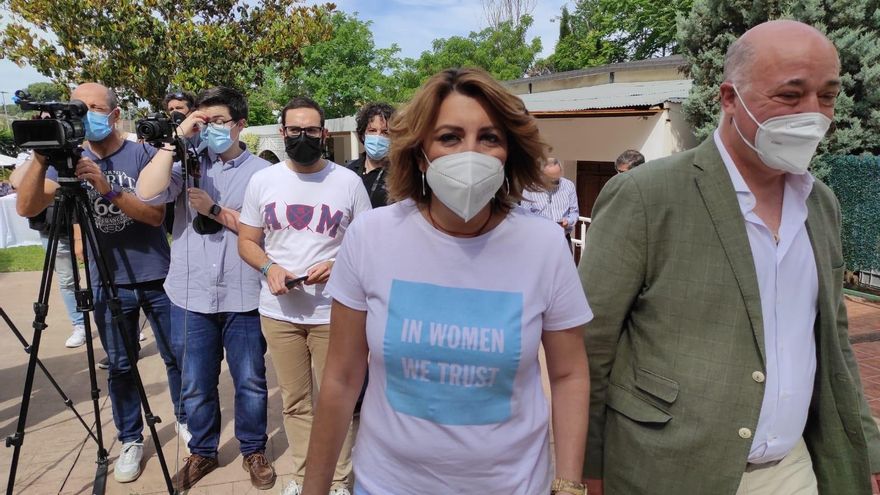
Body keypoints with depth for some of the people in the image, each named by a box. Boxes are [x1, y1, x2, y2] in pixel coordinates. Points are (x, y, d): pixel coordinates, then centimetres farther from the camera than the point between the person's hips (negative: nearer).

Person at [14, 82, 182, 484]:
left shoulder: (142, 154, -5)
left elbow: (155, 214, -17)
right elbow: (27, 208, -11)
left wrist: (109, 189, -30)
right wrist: (40, 158, -24)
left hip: (157, 279, -2)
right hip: (107, 283, 2)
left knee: (176, 357, 9)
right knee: (119, 366, 9)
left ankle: (186, 421, 30)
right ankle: (131, 440, 25)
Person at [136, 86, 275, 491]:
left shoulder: (261, 171, -1)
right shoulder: (188, 164, 5)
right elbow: (148, 193, -13)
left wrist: (215, 210, -14)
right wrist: (176, 139, -11)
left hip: (244, 298, -2)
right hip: (191, 297, 2)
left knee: (250, 382, 11)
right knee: (196, 385, 14)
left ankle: (254, 451, 32)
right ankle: (202, 453, 35)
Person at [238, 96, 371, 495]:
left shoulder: (348, 181, 0)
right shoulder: (262, 181, 6)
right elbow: (247, 241, 10)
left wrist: (336, 264, -17)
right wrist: (269, 267, -10)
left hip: (333, 311, -2)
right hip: (278, 311, 3)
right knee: (294, 401, 13)